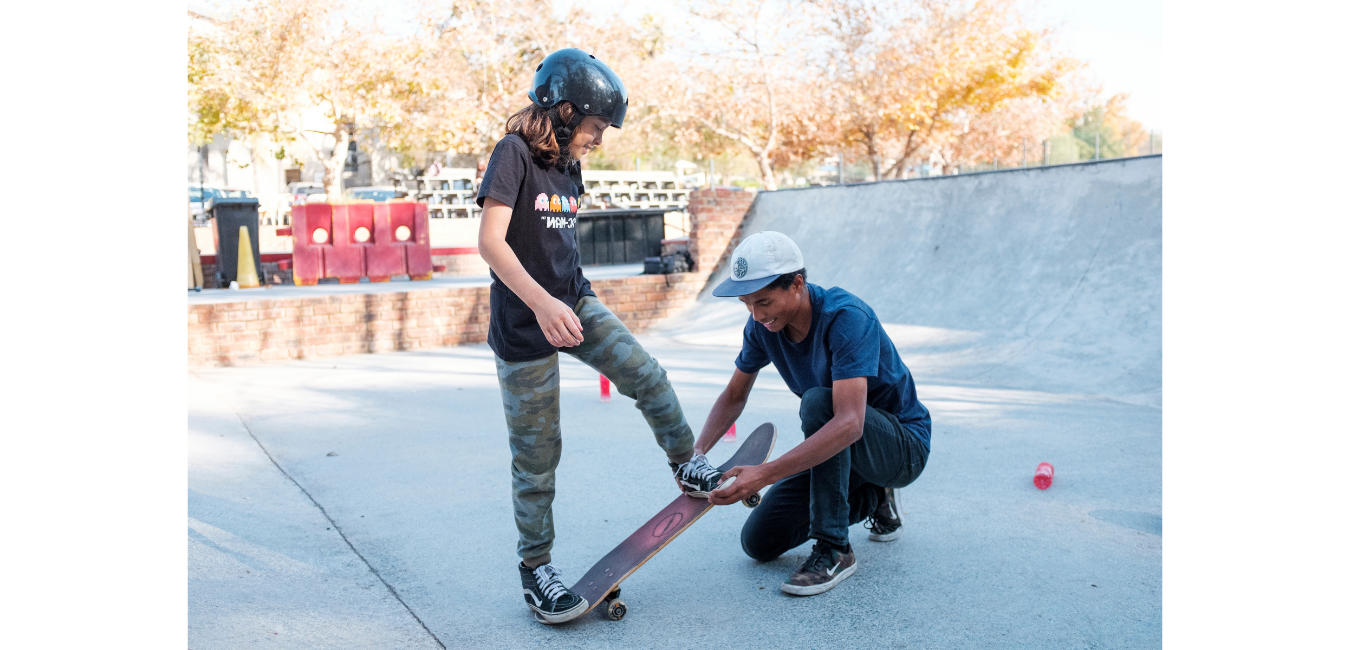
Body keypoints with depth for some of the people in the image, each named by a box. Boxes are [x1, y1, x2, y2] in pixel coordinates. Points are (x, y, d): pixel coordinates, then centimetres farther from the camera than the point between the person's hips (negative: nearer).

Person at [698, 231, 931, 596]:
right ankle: (871, 499, 17)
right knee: (759, 542, -2)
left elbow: (850, 423, -42)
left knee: (818, 401, -36)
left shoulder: (846, 317, -31)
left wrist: (764, 474, -49)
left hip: (904, 446, -7)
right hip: (842, 451, 7)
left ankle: (834, 550, -23)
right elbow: (734, 396, 4)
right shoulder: (762, 325, -9)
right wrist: (697, 453, -15)